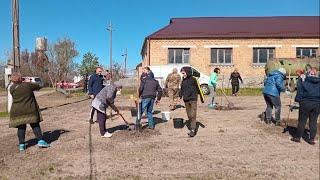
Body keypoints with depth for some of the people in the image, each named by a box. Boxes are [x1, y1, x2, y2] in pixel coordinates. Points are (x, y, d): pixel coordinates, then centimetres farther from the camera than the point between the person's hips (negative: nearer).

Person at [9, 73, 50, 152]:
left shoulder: (12, 88, 0)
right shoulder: (28, 85, -7)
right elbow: (38, 86, 7)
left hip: (17, 111, 2)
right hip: (30, 110, -2)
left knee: (21, 127, 9)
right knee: (35, 125, 6)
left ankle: (21, 145, 11)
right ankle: (40, 140, 2)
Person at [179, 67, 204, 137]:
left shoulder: (193, 79, -8)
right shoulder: (183, 80, 10)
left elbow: (199, 89, -3)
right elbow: (182, 89, 18)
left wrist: (202, 98, 1)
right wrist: (180, 96, 4)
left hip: (193, 99, -6)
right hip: (186, 100, 6)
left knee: (193, 115, -11)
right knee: (189, 116, 10)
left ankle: (193, 130, -9)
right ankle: (192, 128, 23)